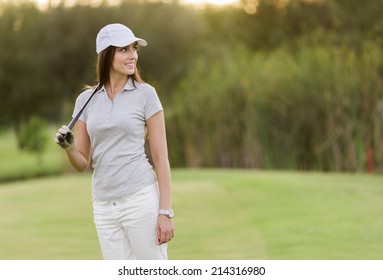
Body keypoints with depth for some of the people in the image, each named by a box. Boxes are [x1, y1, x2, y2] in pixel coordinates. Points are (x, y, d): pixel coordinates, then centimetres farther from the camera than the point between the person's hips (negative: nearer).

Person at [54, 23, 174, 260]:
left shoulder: (145, 94, 0)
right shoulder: (86, 99, 10)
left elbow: (161, 157, -2)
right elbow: (82, 163, 12)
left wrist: (165, 212, -9)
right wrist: (68, 147, -11)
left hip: (141, 199, -4)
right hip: (104, 206, 4)